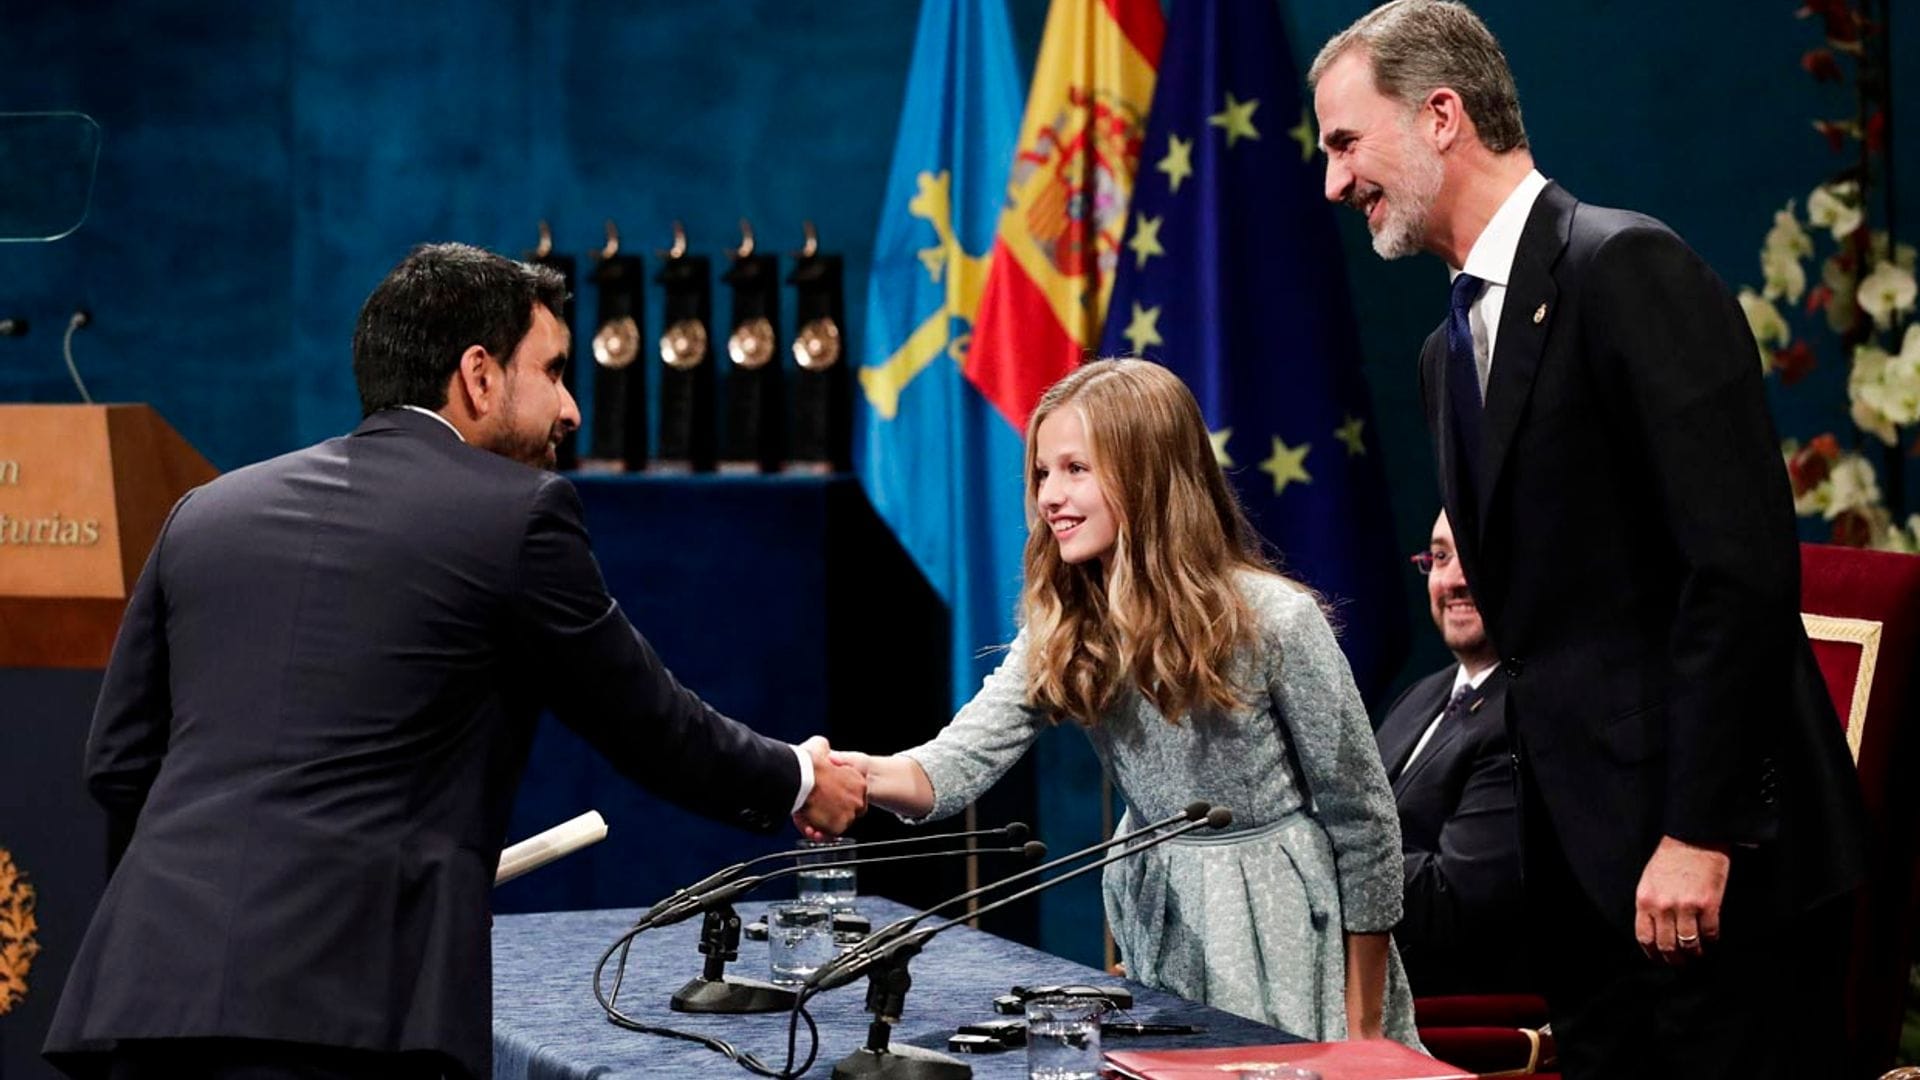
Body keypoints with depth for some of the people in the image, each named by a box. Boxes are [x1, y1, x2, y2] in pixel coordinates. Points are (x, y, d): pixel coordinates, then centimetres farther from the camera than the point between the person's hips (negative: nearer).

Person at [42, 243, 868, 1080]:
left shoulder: (208, 512, 18)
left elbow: (118, 761, 19)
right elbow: (645, 721, 14)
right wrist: (796, 782, 32)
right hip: (346, 1004, -5)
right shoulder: (515, 513, 4)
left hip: (154, 982, 6)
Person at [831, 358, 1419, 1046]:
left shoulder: (1273, 620, -17)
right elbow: (960, 764, -14)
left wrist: (1363, 1026, -10)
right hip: (1159, 923, 5)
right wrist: (862, 775, -38)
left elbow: (1364, 817, -12)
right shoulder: (1060, 633, -2)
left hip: (1283, 927, -5)